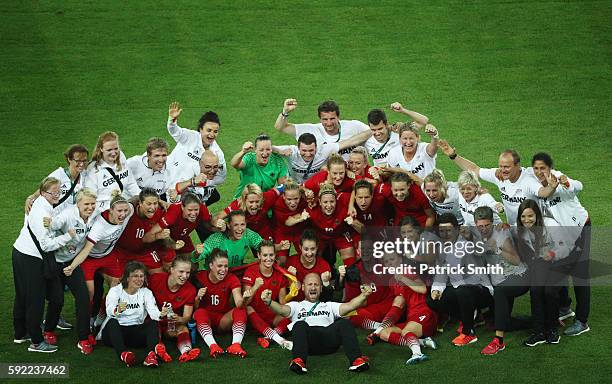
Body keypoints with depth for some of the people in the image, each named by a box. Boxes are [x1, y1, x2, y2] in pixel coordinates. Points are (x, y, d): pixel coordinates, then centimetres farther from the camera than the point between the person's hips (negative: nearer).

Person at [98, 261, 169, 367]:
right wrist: (118, 310, -50)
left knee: (153, 323, -24)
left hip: (136, 332, 2)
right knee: (112, 322, -33)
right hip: (114, 331, -2)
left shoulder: (146, 292, 5)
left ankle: (151, 354, -47)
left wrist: (161, 314, -40)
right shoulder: (115, 291, -4)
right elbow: (109, 310, -24)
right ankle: (123, 353, -55)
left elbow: (152, 311, -15)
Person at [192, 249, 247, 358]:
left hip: (224, 319, 1)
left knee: (241, 310, -25)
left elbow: (238, 303, -22)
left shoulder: (231, 279, -6)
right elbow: (194, 307, -6)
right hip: (205, 320, -1)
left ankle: (236, 344, -45)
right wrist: (198, 298, -28)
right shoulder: (200, 278, -8)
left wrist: (243, 300, -46)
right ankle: (212, 345, -51)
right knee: (200, 312, -33)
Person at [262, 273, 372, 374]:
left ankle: (356, 360, -46)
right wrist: (269, 302, -15)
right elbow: (281, 309, 9)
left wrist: (363, 295, -3)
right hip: (307, 338, -1)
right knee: (300, 325, -34)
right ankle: (299, 361, -57)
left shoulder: (329, 306, 35)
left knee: (344, 323, -27)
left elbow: (349, 306, 18)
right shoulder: (296, 306, 30)